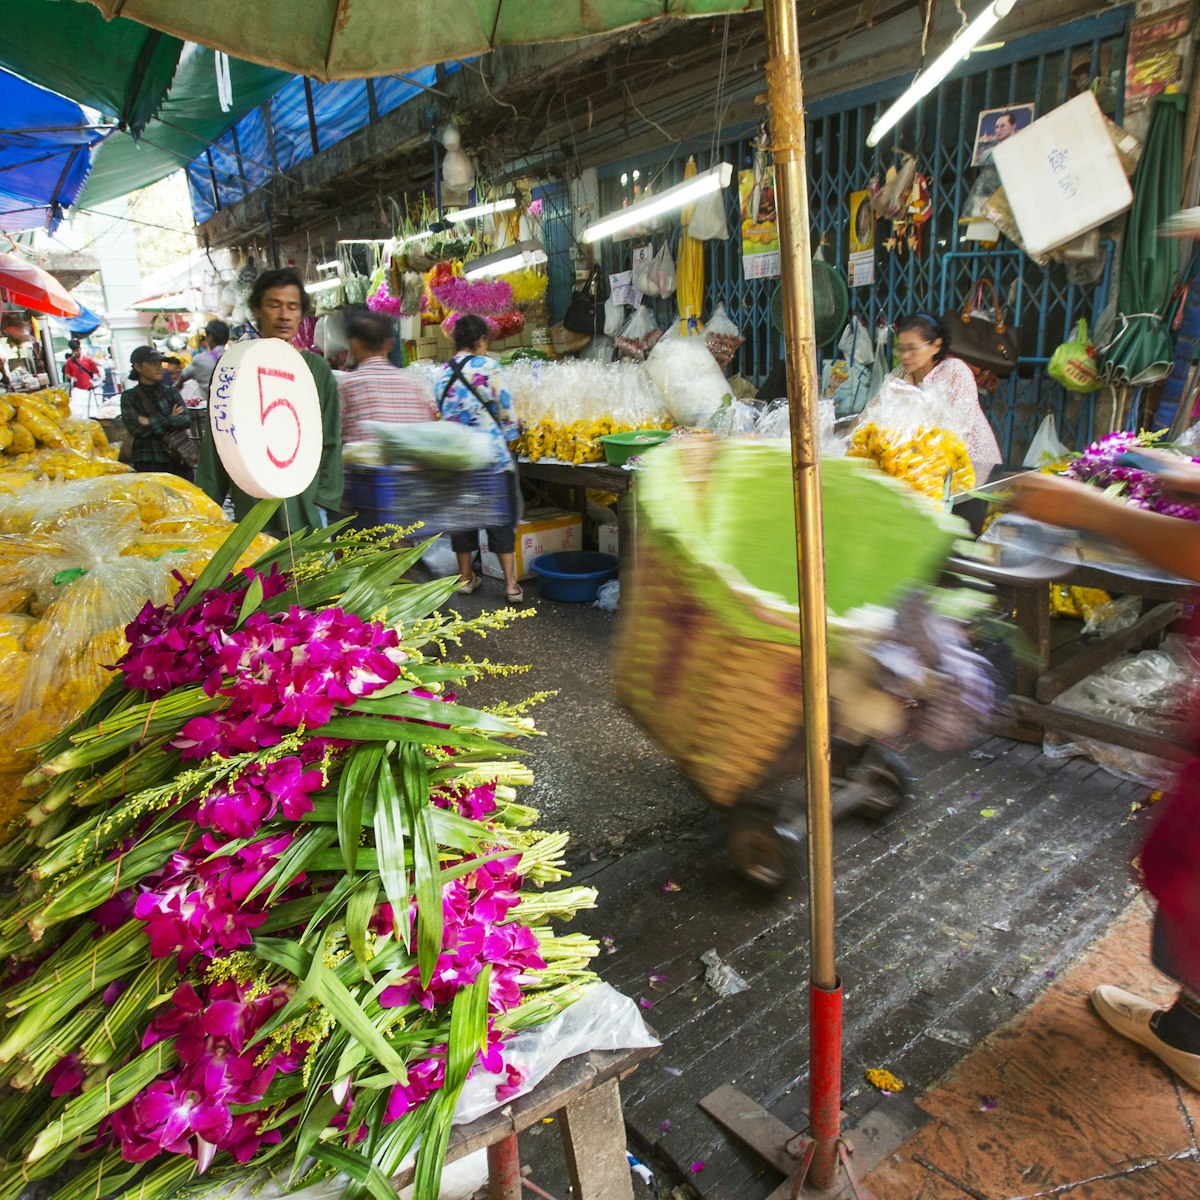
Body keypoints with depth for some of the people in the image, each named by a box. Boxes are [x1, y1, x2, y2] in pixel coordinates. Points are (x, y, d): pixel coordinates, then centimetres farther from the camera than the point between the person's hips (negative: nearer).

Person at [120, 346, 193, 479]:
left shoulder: (170, 390, 10)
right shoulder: (129, 396, 4)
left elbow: (186, 420, -2)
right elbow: (135, 429, -8)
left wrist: (152, 422, -10)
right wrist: (171, 419, -5)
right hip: (148, 462, -2)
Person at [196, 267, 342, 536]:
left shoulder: (317, 370, 6)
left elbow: (330, 443, 6)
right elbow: (214, 445, 8)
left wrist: (323, 501, -3)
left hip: (308, 514, 0)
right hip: (250, 517, 0)